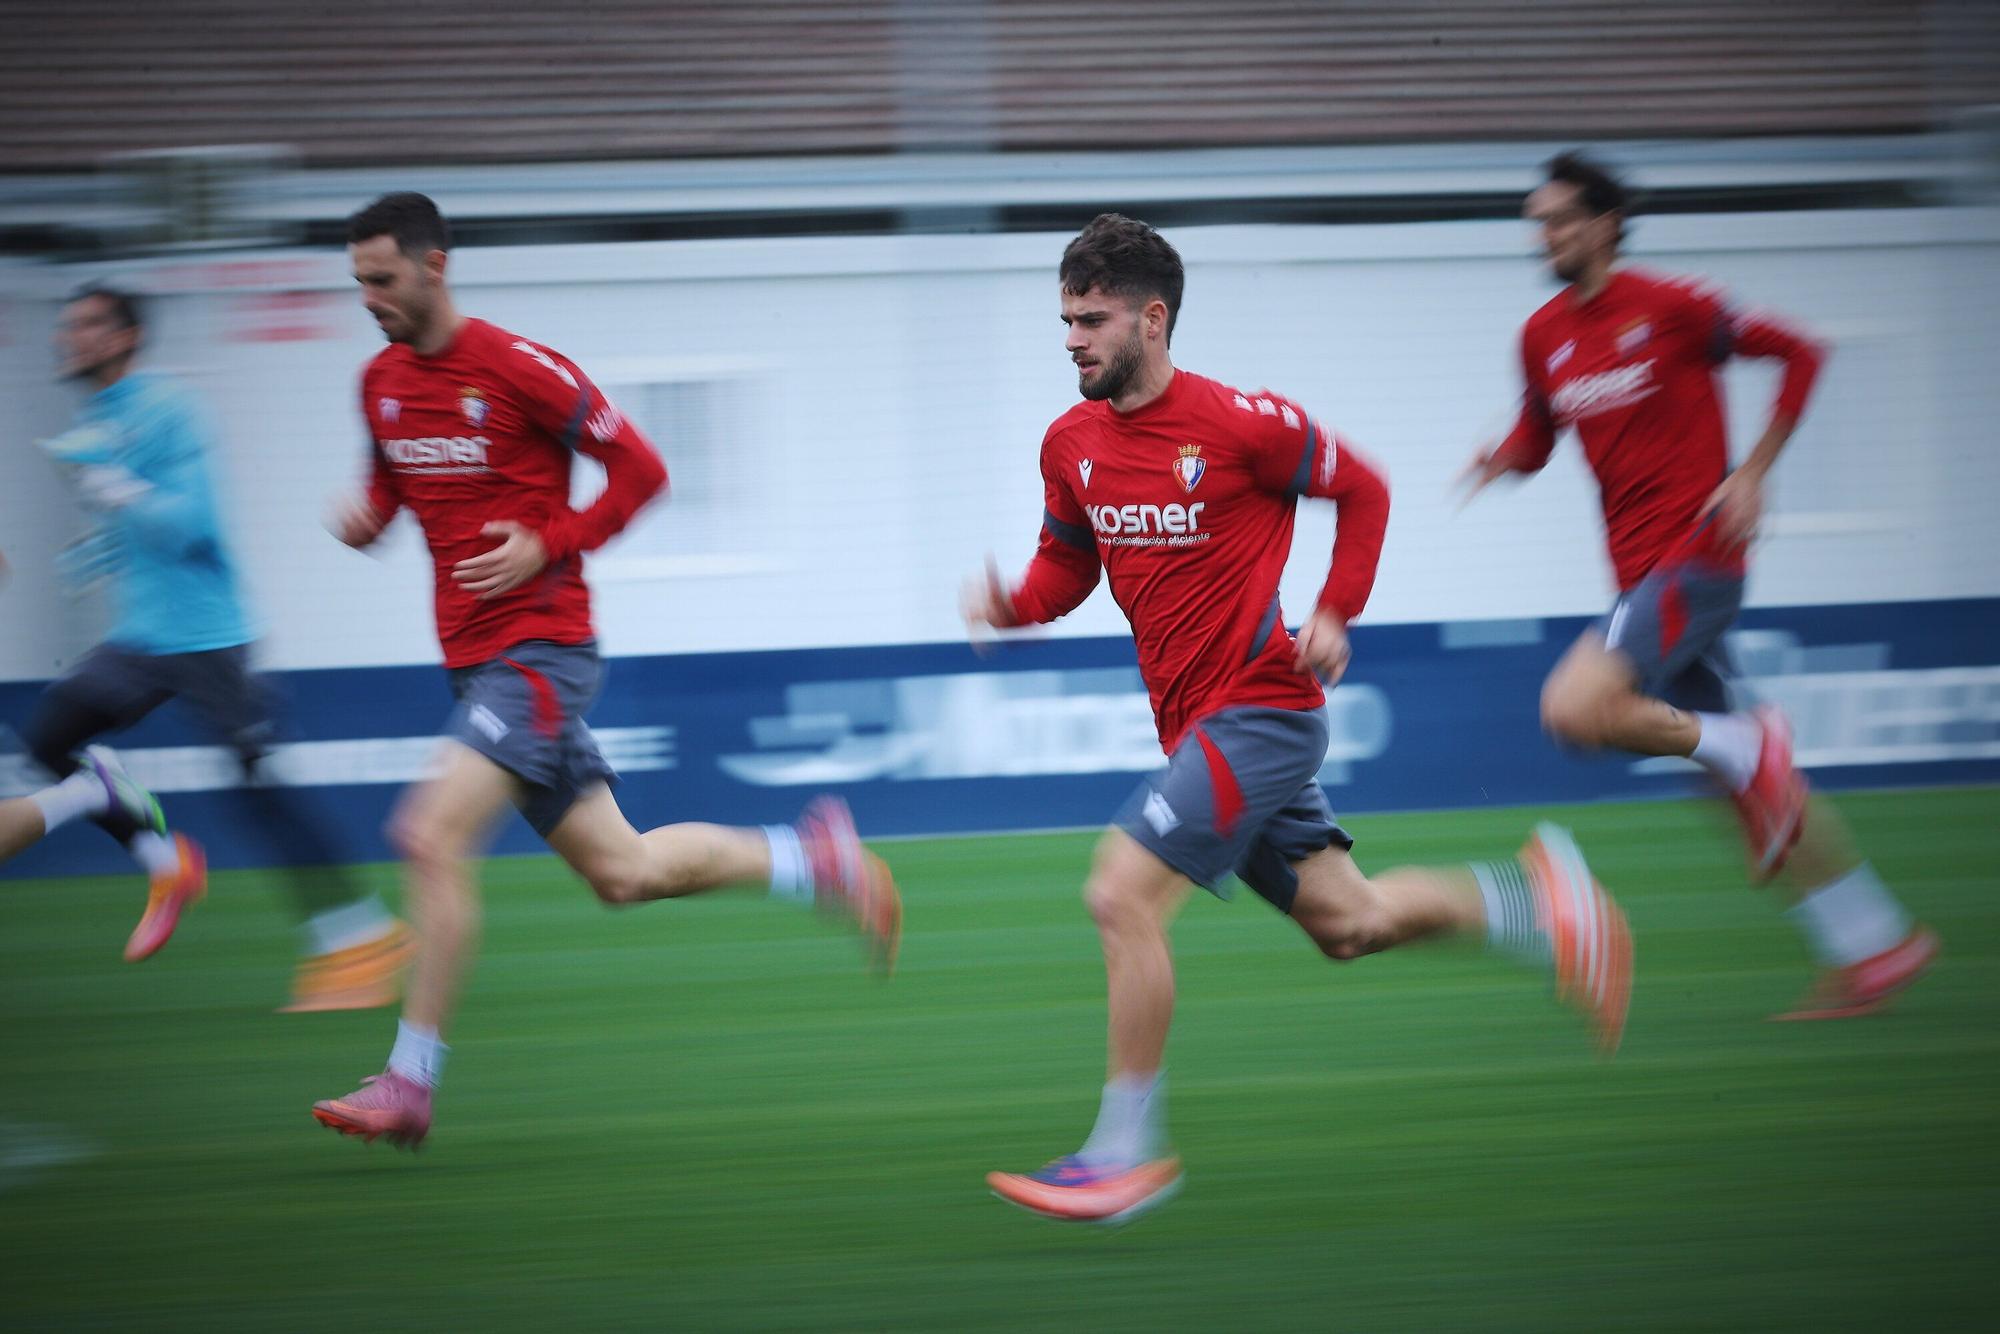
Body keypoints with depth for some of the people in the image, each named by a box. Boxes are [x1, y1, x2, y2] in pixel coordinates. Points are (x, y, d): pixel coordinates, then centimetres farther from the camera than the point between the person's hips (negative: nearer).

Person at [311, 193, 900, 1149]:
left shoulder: (518, 369, -12)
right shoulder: (382, 381, 9)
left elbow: (639, 468, -7)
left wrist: (549, 547, -16)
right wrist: (364, 518, 2)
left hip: (538, 649, -8)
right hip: (476, 661, 8)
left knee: (433, 835, -20)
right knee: (621, 871, 10)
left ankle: (408, 1083, -14)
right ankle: (810, 859, 28)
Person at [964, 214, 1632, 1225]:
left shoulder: (1239, 423, -14)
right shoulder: (1071, 445, 4)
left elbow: (1361, 491, -1)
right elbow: (1068, 562, 17)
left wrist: (1334, 614, -11)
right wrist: (1013, 605, -5)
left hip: (1259, 710, -7)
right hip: (1194, 722, 7)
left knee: (1122, 896, -17)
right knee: (1347, 922, 12)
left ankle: (1128, 1150, -9)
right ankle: (1529, 899, 31)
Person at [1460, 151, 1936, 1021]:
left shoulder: (1671, 308, -10)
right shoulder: (1544, 336, 9)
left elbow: (1800, 354, -4)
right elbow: (1538, 433, 21)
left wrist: (1752, 475, -11)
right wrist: (1505, 458, -3)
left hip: (1693, 556, -8)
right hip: (1639, 570, 8)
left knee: (1573, 708, -24)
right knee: (1739, 786, 10)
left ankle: (1749, 749, -6)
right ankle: (1874, 946, 17)